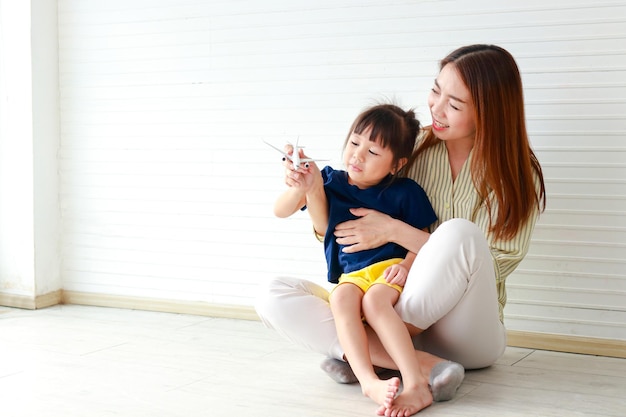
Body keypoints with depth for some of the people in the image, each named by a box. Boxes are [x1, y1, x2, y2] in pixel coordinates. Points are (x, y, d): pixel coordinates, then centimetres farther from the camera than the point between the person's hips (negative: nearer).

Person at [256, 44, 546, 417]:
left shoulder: (519, 175, -5)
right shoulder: (414, 146, 3)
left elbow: (489, 266, -13)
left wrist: (395, 231, -17)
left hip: (467, 337, -4)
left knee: (460, 233, -34)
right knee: (275, 298, -18)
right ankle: (426, 368, -30)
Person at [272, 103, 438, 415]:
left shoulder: (405, 192, 2)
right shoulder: (330, 182, 9)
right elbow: (280, 211, 6)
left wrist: (406, 265, -17)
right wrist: (301, 188, -14)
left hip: (390, 271, -2)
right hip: (351, 277, 2)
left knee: (374, 300, -35)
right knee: (341, 298, -33)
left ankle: (416, 384, -44)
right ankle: (369, 381, -48)